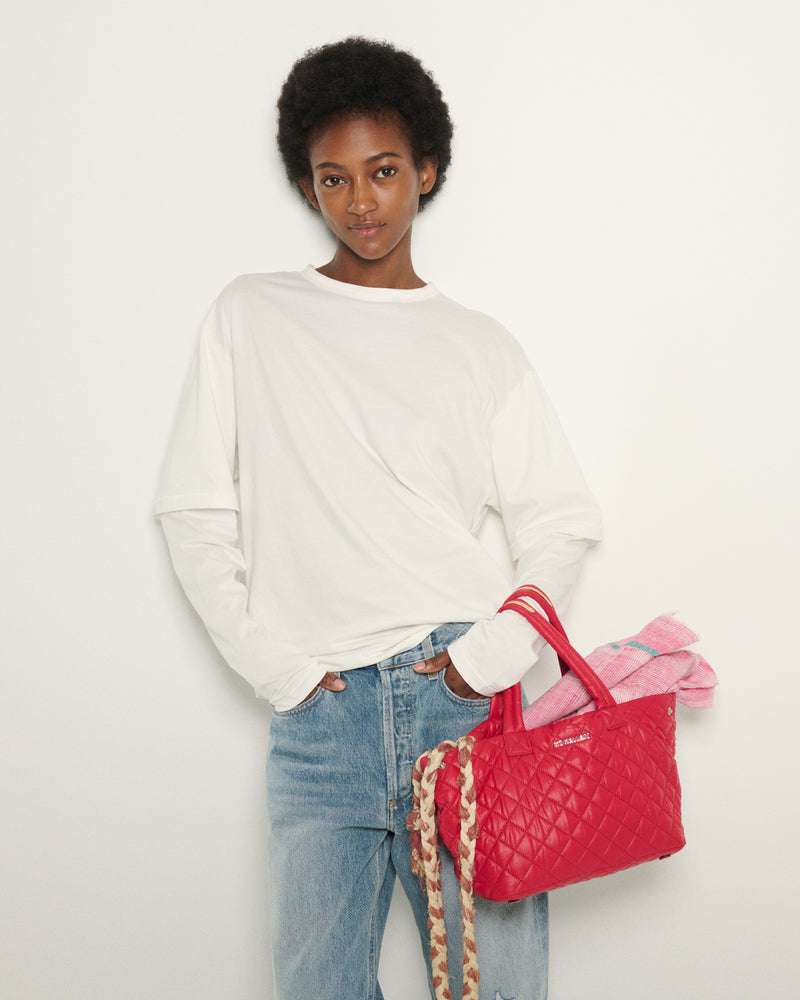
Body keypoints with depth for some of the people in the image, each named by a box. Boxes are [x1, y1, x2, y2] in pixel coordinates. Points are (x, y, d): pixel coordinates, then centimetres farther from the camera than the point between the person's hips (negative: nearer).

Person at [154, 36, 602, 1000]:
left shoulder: (481, 346, 10)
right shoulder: (251, 316, 9)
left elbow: (561, 522, 9)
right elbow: (195, 512, 6)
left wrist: (493, 655, -6)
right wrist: (275, 666, -2)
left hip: (466, 697, 1)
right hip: (318, 709, 0)